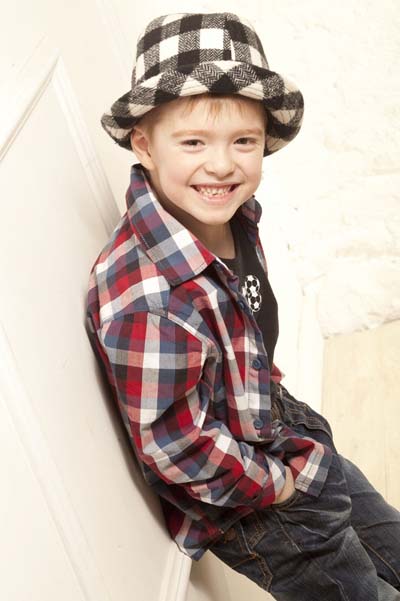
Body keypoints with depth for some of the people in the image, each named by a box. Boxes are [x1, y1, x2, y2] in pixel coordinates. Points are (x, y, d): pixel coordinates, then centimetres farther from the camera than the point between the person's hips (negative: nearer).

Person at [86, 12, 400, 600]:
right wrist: (278, 482, -16)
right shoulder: (147, 297, -37)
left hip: (288, 436, 8)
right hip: (245, 508, -7)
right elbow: (179, 448, -28)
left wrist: (287, 409, 10)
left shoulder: (230, 215, -10)